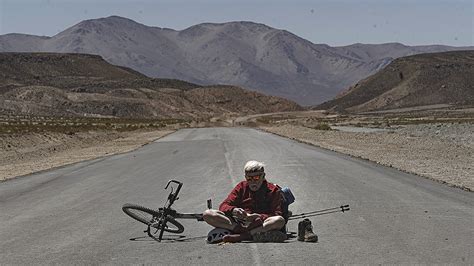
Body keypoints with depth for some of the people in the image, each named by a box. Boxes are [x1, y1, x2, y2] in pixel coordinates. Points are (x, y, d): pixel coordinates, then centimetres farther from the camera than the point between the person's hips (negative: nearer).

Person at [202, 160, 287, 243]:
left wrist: (260, 217, -24)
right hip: (237, 222, 3)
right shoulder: (241, 187, 16)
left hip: (260, 224, -3)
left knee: (280, 220, -34)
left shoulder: (273, 190, 8)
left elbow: (277, 215, -4)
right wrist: (233, 210, -18)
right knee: (207, 214, -19)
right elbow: (223, 206, 7)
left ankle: (239, 236, -36)